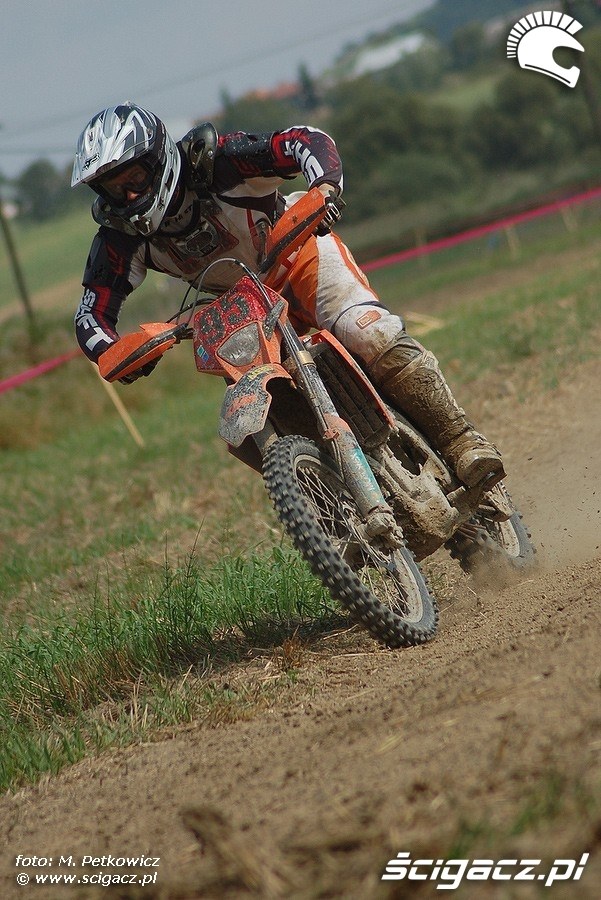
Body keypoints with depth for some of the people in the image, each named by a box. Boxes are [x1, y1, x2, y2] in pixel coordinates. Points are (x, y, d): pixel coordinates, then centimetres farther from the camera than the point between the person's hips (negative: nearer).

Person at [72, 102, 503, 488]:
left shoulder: (213, 160, -29)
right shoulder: (120, 237, -18)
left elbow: (308, 140, -34)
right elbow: (92, 313, -16)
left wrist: (324, 188, -54)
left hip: (299, 253, -4)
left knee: (376, 338, -29)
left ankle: (461, 442, -17)